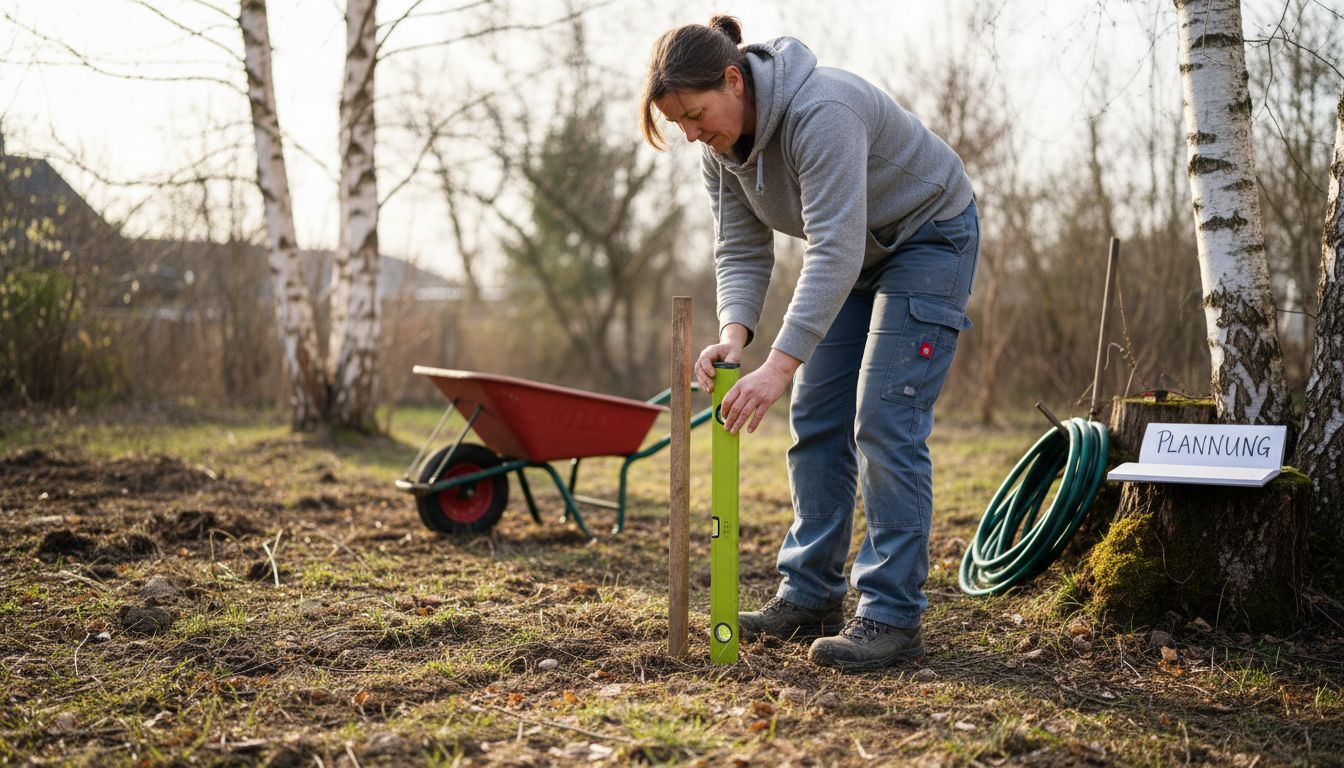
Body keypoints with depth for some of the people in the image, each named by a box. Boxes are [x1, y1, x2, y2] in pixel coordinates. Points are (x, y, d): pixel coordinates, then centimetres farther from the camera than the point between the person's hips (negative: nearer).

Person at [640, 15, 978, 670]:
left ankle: (892, 616, -10)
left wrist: (779, 364, -45)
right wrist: (733, 335, -26)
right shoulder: (721, 149, -8)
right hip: (857, 252, 8)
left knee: (884, 422, -15)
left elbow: (833, 250, -40)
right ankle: (810, 597, 12)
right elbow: (740, 252, -6)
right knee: (815, 419, 4)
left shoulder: (819, 112, -35)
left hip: (930, 237, -8)